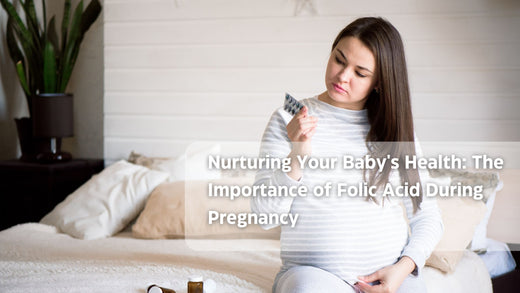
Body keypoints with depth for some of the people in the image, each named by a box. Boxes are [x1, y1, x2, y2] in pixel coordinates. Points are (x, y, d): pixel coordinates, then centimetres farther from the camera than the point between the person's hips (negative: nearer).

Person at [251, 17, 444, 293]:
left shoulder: (395, 129, 13)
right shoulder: (288, 121, 5)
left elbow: (427, 217, 13)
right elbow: (263, 214, -2)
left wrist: (403, 268, -5)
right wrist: (297, 159, -17)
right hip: (314, 270, -2)